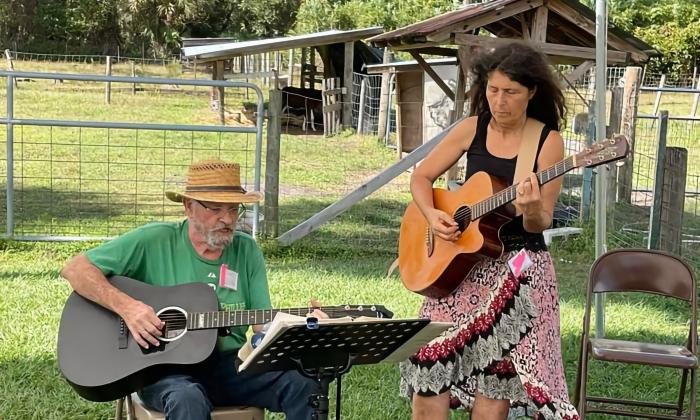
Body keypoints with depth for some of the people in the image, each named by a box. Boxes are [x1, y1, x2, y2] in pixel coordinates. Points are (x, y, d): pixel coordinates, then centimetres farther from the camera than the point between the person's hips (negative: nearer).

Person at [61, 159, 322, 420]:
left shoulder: (246, 250, 8)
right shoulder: (154, 241, -2)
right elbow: (74, 269, -5)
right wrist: (125, 306, -19)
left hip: (229, 364, 3)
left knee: (304, 384, -22)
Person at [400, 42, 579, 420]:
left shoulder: (548, 141, -7)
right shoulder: (472, 128, 2)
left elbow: (540, 224, -9)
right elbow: (421, 176, 9)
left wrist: (531, 211, -31)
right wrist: (432, 215, -9)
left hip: (518, 266, -3)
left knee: (497, 377, -2)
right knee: (430, 362, -6)